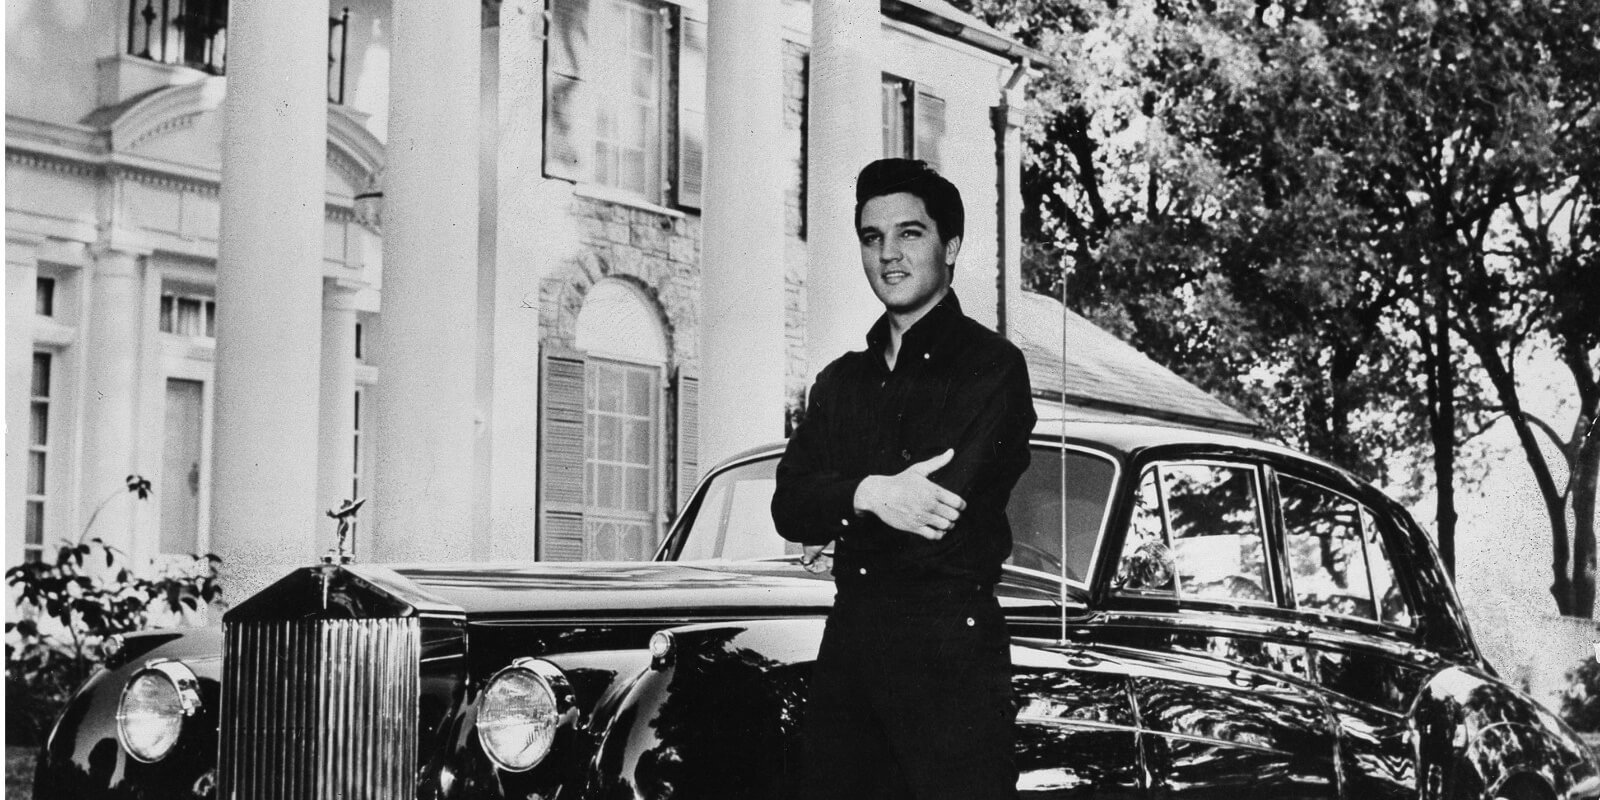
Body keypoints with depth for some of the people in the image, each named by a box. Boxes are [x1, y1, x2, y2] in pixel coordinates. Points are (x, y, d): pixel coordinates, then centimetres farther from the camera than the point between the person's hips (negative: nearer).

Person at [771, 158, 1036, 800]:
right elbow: (787, 506, 4)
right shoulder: (841, 381, 17)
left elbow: (945, 504, -15)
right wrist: (867, 494, -16)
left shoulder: (991, 366, -2)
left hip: (949, 645, -6)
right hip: (848, 638, 6)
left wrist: (837, 519, -3)